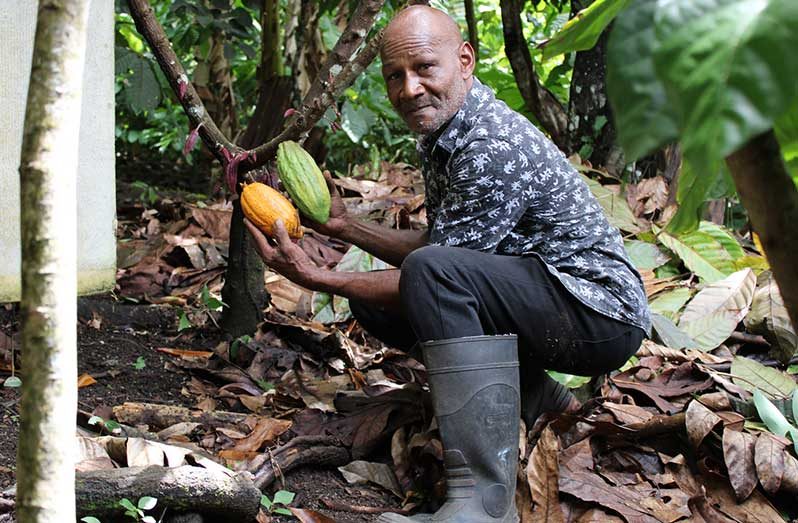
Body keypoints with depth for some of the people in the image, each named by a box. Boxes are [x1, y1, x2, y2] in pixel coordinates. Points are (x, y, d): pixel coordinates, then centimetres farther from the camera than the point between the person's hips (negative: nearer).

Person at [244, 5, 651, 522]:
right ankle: (540, 401, 12)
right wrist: (345, 225, 5)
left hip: (603, 311, -10)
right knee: (375, 298, 8)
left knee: (431, 273, -33)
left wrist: (316, 277, -16)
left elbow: (433, 272, -21)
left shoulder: (494, 148, -23)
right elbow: (439, 245, 15)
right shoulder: (441, 138, 7)